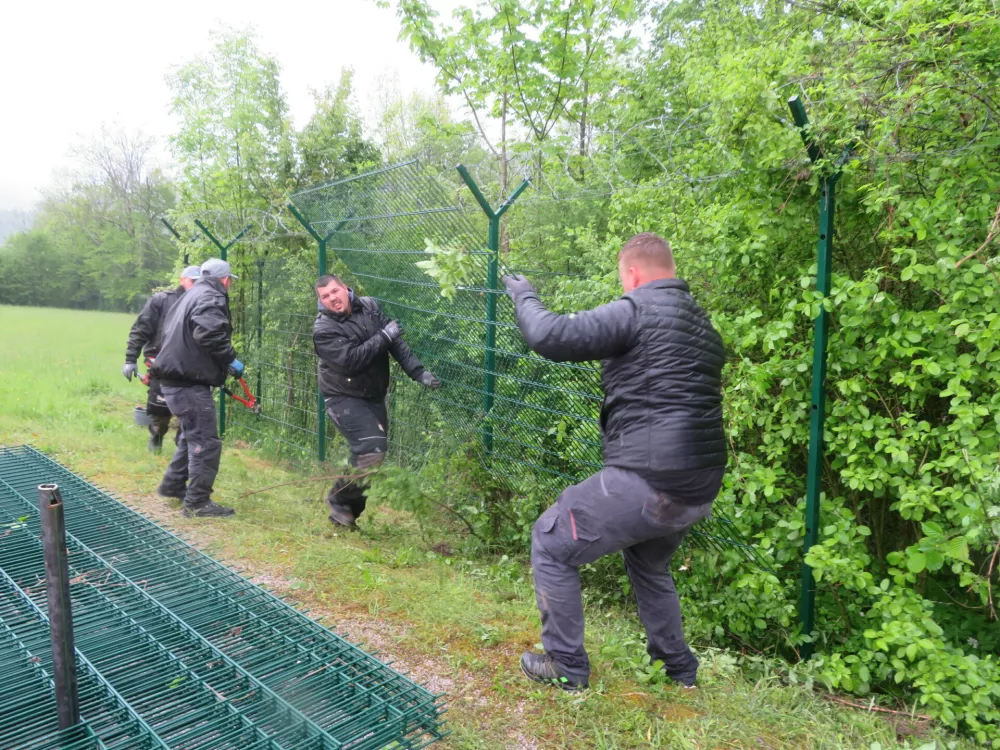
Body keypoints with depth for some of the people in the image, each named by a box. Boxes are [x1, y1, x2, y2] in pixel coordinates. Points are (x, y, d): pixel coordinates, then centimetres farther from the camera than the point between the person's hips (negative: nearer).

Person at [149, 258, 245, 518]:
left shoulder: (192, 296, 20)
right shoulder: (211, 298, -12)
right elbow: (210, 333, -30)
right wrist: (230, 359, -18)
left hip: (176, 378, 11)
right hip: (189, 382, -11)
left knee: (192, 435, 25)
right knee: (206, 442, -5)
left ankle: (173, 484, 37)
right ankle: (198, 502, 0)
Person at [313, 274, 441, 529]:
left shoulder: (369, 306, 1)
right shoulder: (323, 329, -15)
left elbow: (395, 341, 0)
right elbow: (350, 360, -27)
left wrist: (418, 372, -7)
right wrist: (383, 337, -22)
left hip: (374, 396, 6)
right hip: (344, 398, -6)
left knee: (371, 452, 9)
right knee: (371, 449, -21)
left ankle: (346, 513, 25)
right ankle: (339, 499, 2)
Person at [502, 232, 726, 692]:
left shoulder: (637, 311, -11)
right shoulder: (702, 322, 15)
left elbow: (550, 337, -17)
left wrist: (523, 297, 2)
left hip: (647, 483, -9)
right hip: (699, 490, 9)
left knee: (551, 543, 10)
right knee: (648, 563, 33)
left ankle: (566, 667, 19)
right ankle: (678, 666, 41)